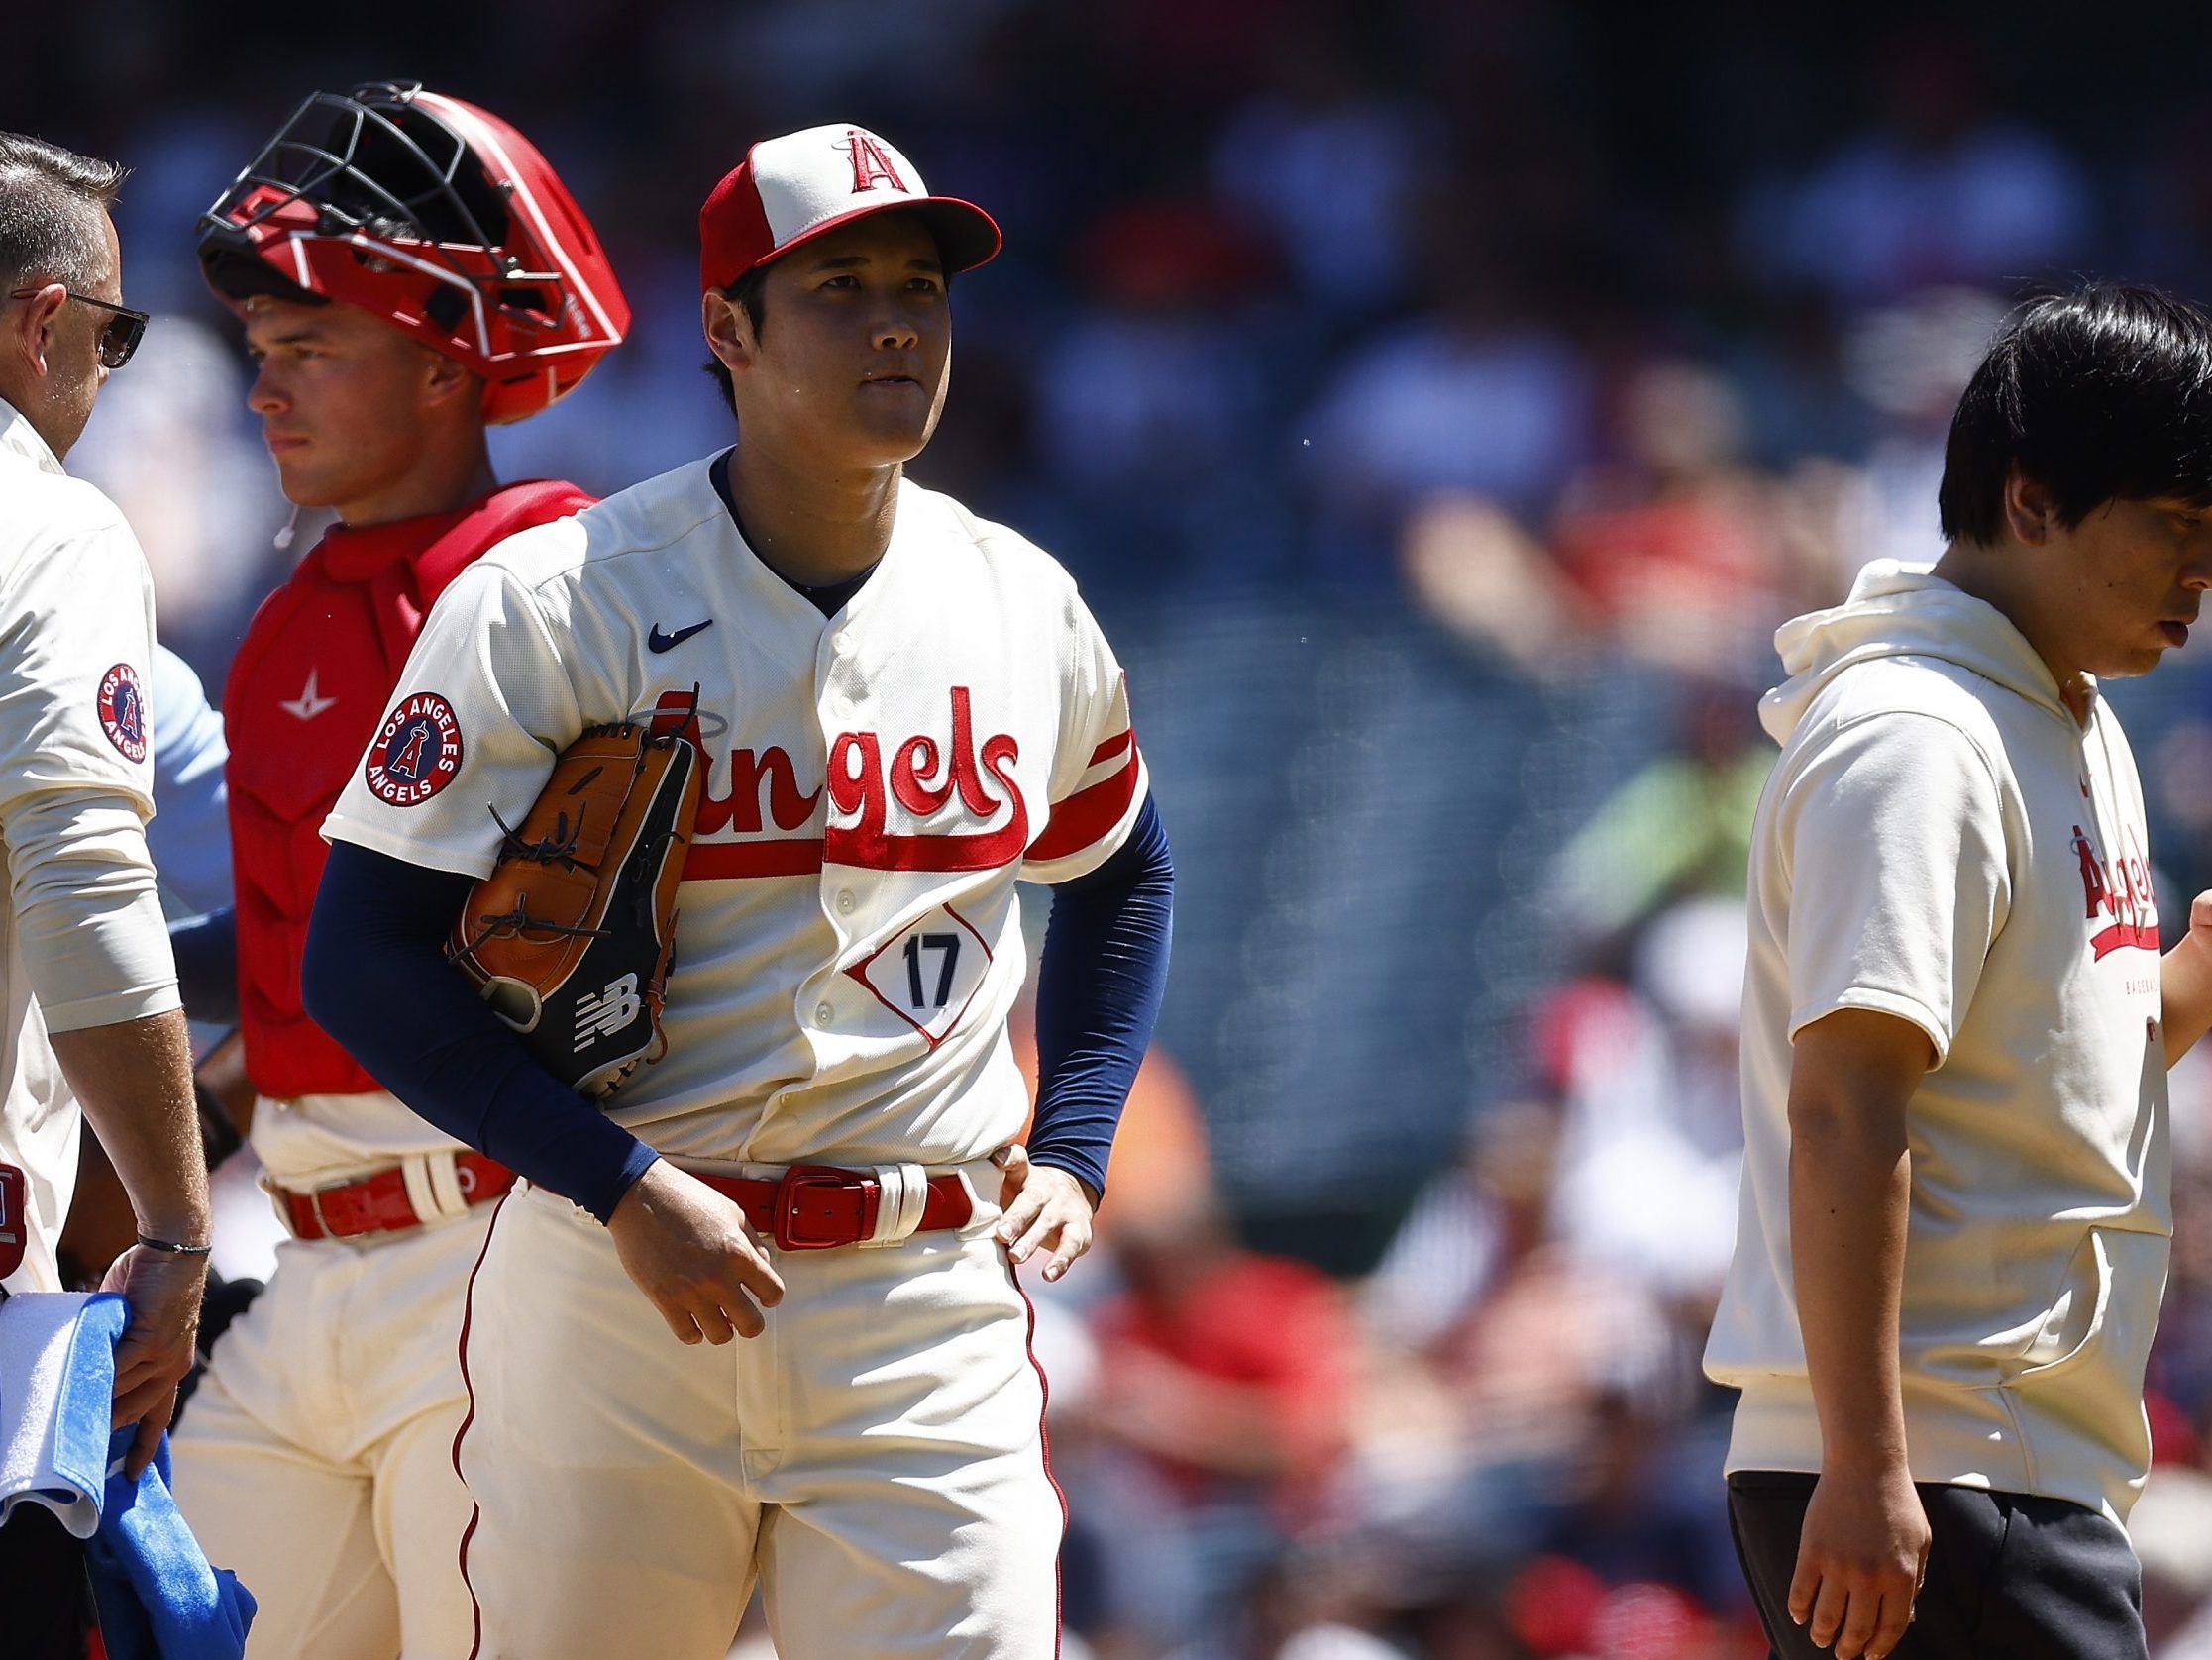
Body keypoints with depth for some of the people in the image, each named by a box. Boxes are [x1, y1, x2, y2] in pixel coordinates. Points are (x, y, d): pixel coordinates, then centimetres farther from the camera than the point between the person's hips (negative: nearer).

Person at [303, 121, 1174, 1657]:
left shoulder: (1021, 608, 7)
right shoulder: (555, 604, -7)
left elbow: (1120, 873, 27)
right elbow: (366, 956, -9)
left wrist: (1073, 1152, 12)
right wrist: (625, 1185, -17)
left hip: (933, 1307, 2)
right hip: (610, 1292, -2)